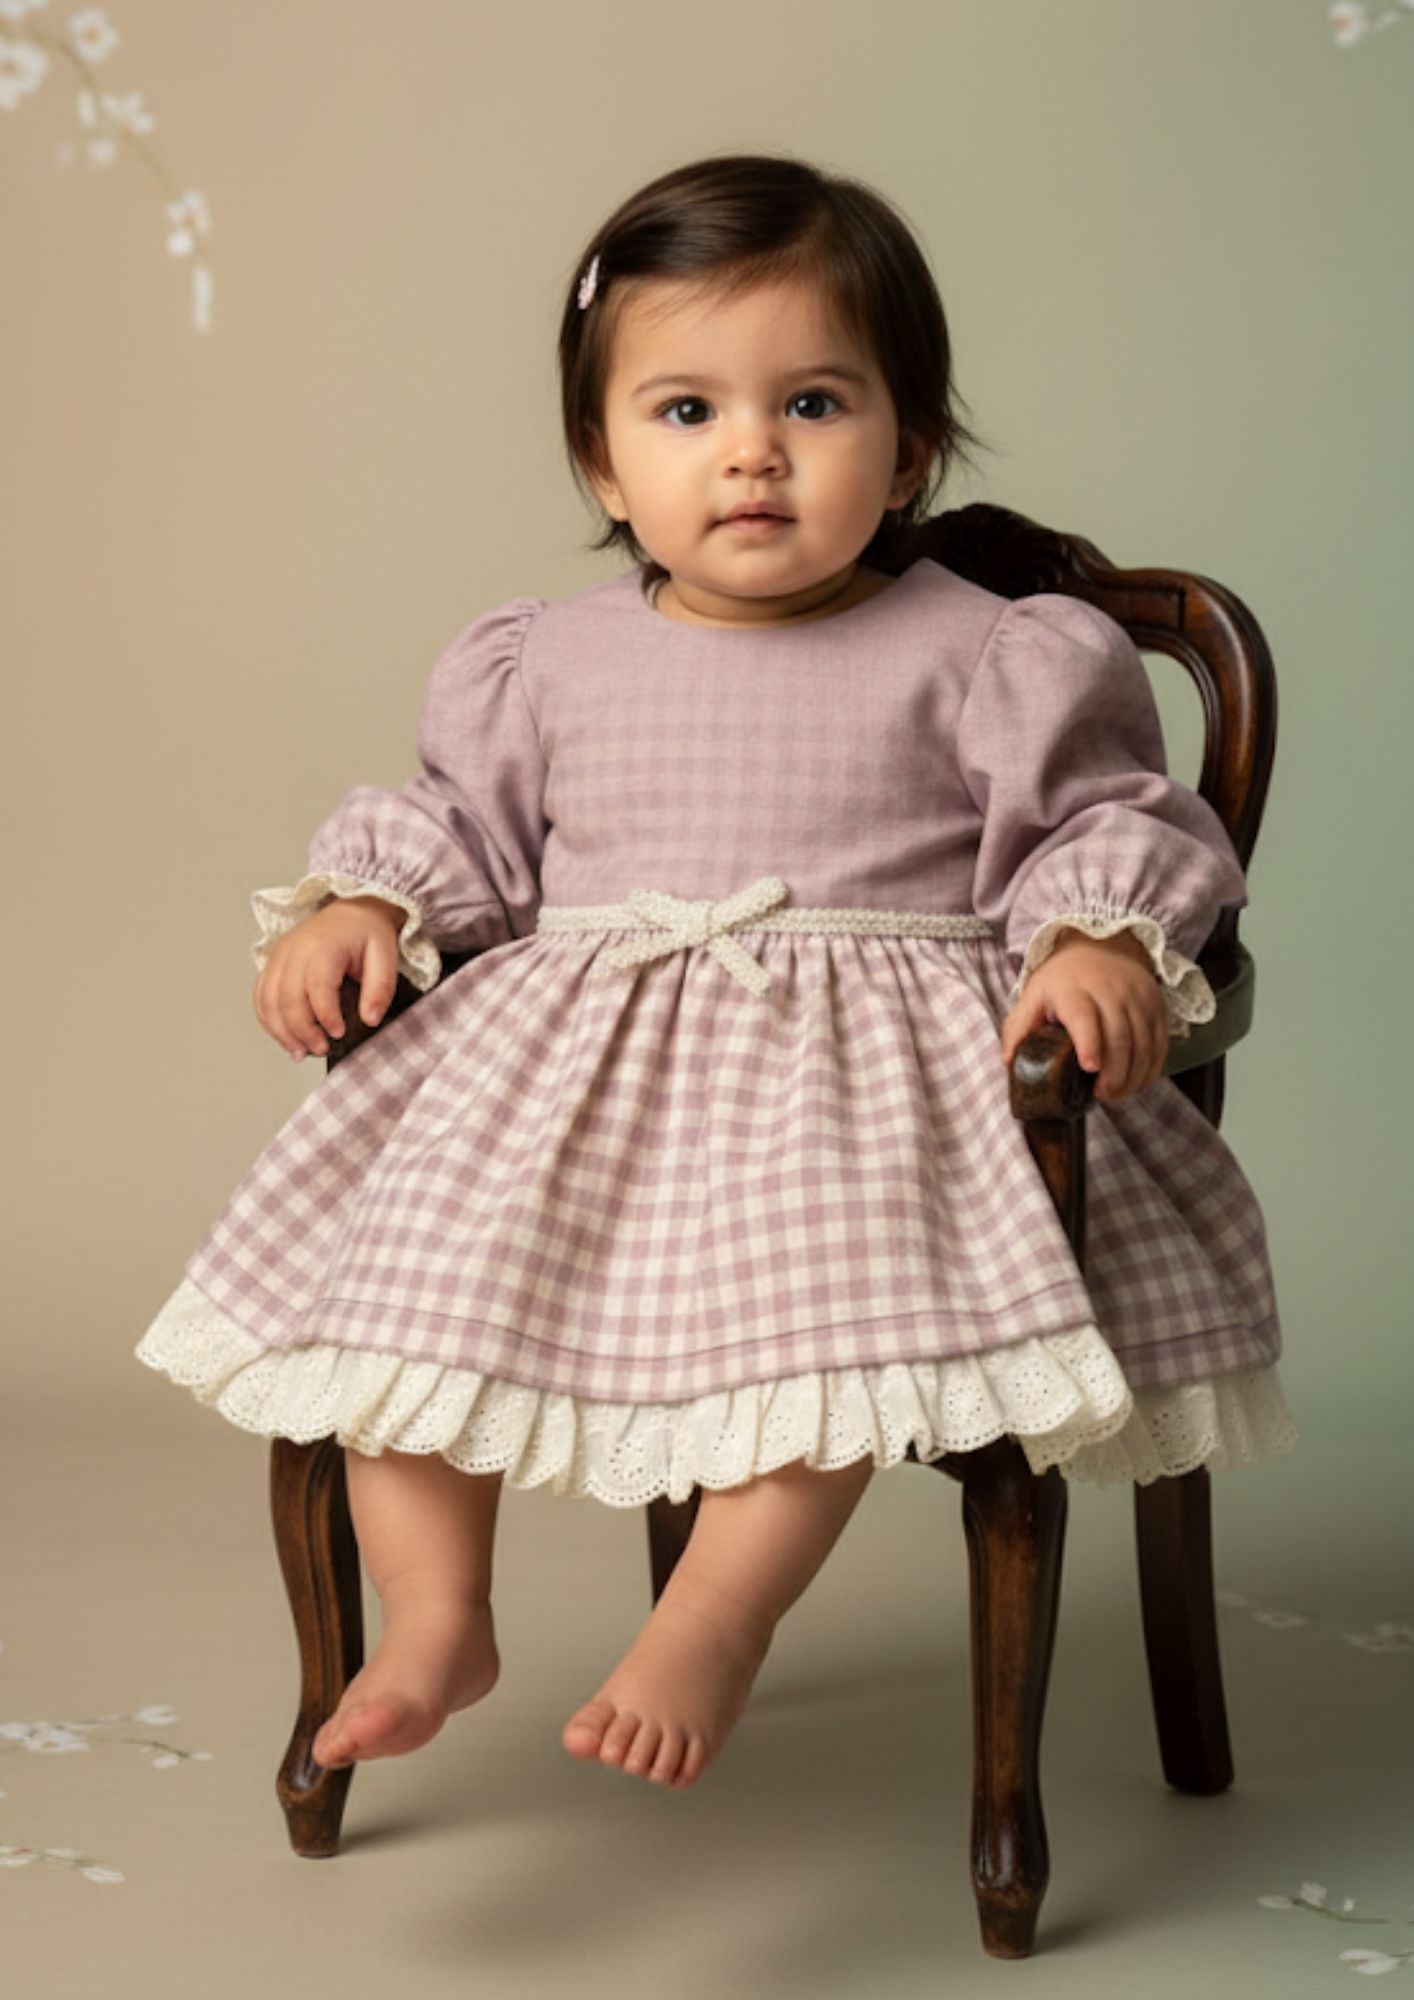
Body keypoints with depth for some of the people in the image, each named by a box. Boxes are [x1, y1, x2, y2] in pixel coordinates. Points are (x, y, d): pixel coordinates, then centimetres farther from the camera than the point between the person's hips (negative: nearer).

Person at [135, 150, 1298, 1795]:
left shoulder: (977, 660, -1)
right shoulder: (546, 660, 9)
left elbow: (1104, 820, 2)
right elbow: (462, 823, 19)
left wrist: (1104, 938, -18)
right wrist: (356, 901, 1)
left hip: (861, 1058, -3)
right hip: (569, 1041, 4)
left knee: (831, 1294, -29)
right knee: (413, 1253, -11)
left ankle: (710, 1629, -15)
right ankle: (434, 1615, 1)